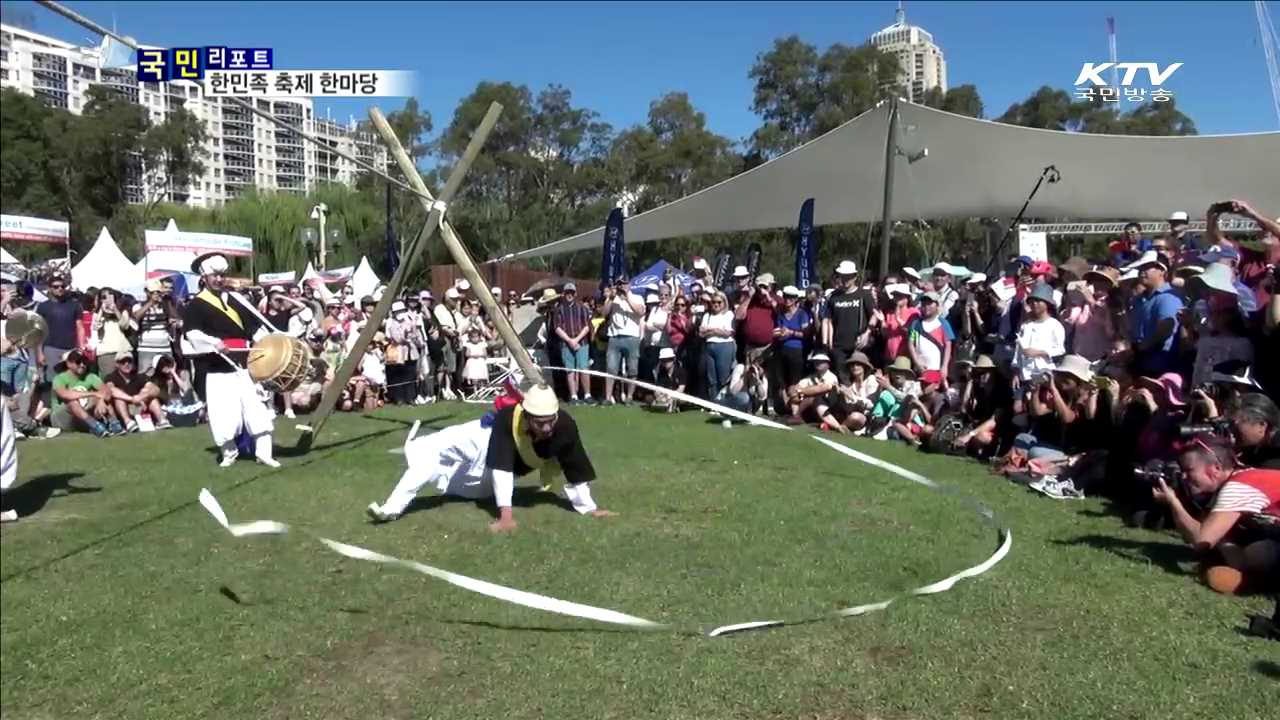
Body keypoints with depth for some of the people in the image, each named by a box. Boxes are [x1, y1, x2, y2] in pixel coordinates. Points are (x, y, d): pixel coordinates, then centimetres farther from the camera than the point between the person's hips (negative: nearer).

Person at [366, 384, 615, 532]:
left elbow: (576, 471, -29)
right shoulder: (508, 418, -42)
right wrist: (505, 512, -48)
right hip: (485, 438, -1)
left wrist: (589, 507, -26)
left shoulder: (565, 427, -39)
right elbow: (501, 467, -43)